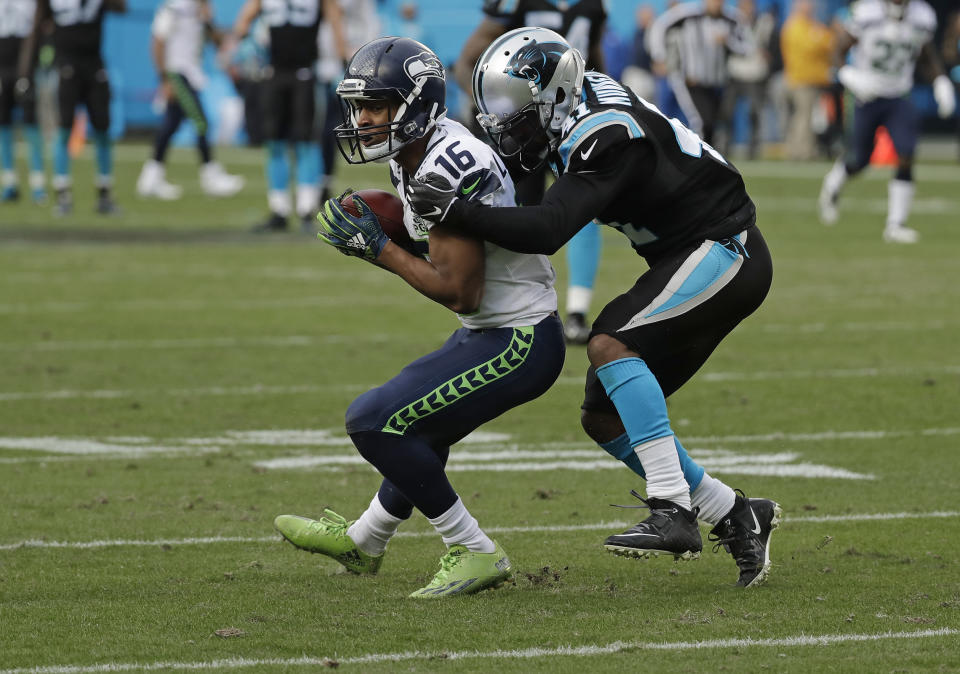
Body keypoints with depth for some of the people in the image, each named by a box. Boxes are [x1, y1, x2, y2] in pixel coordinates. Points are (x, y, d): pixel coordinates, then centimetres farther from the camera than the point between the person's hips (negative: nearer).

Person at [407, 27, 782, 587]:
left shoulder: (606, 137, -25)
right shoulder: (585, 99, 3)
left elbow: (548, 230, -33)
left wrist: (455, 210, -32)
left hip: (726, 252, -10)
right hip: (691, 262, 10)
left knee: (611, 345, -28)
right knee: (606, 418, 3)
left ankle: (673, 513, -30)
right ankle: (736, 516, 12)